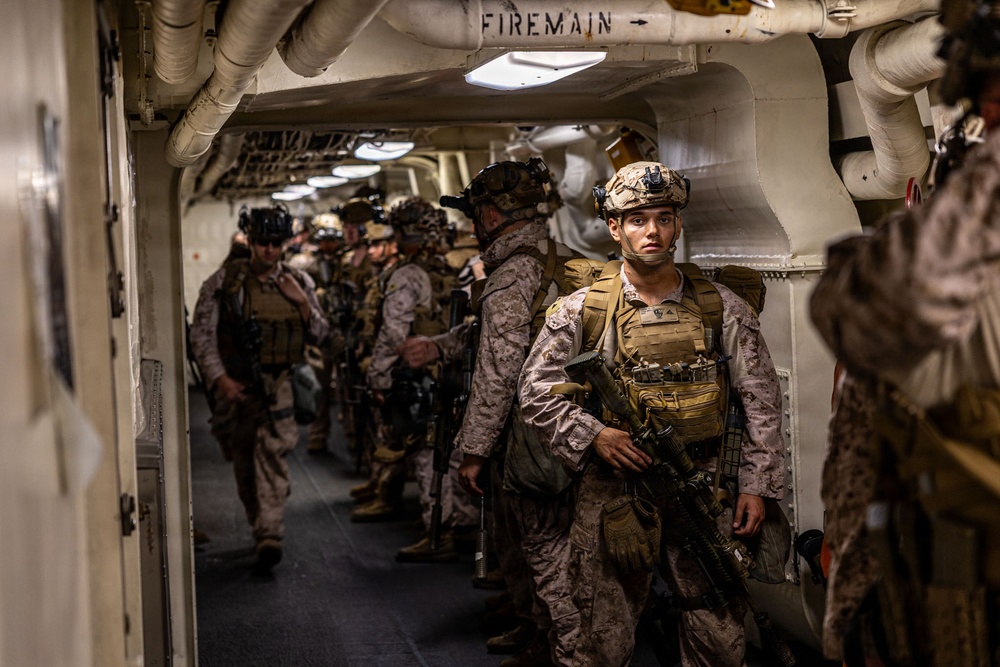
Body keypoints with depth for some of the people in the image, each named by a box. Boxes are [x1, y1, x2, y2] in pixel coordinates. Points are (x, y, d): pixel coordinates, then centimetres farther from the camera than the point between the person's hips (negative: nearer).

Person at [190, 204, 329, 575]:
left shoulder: (298, 282, 7)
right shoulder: (224, 281, 1)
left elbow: (319, 336, 12)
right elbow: (201, 333, 0)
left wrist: (303, 303, -5)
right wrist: (219, 378, -11)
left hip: (280, 383, -1)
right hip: (236, 386, 1)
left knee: (270, 448, -21)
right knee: (244, 464, 10)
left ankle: (269, 537, -24)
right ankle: (263, 530, 28)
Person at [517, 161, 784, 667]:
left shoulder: (720, 308, 3)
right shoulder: (582, 310, 0)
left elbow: (761, 400, 6)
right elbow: (535, 391, 1)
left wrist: (757, 486, 1)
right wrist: (593, 435, -13)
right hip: (611, 488, -1)